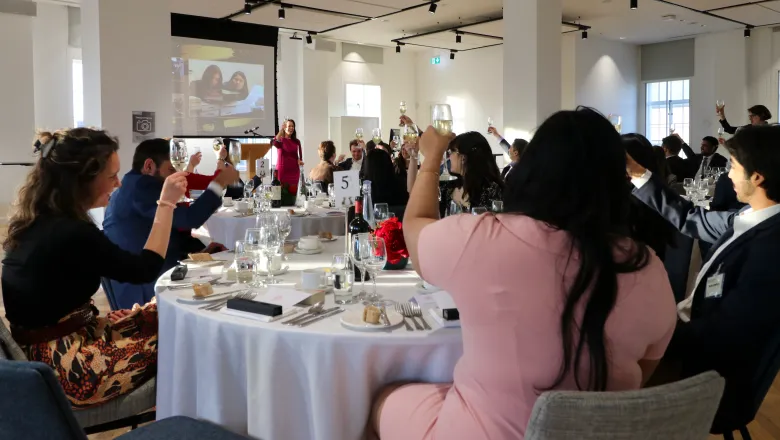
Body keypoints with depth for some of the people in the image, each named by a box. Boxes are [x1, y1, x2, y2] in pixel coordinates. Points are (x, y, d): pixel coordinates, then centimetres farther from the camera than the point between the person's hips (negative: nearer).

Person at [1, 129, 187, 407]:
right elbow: (144, 270, -17)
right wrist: (166, 203, -14)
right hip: (62, 365, -10)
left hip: (44, 348, 10)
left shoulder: (39, 219, 2)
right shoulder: (72, 234, -27)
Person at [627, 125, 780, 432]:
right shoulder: (748, 219, 0)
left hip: (710, 380, -8)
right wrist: (639, 174, 14)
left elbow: (722, 336, -27)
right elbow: (692, 219, 16)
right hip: (697, 332, 8)